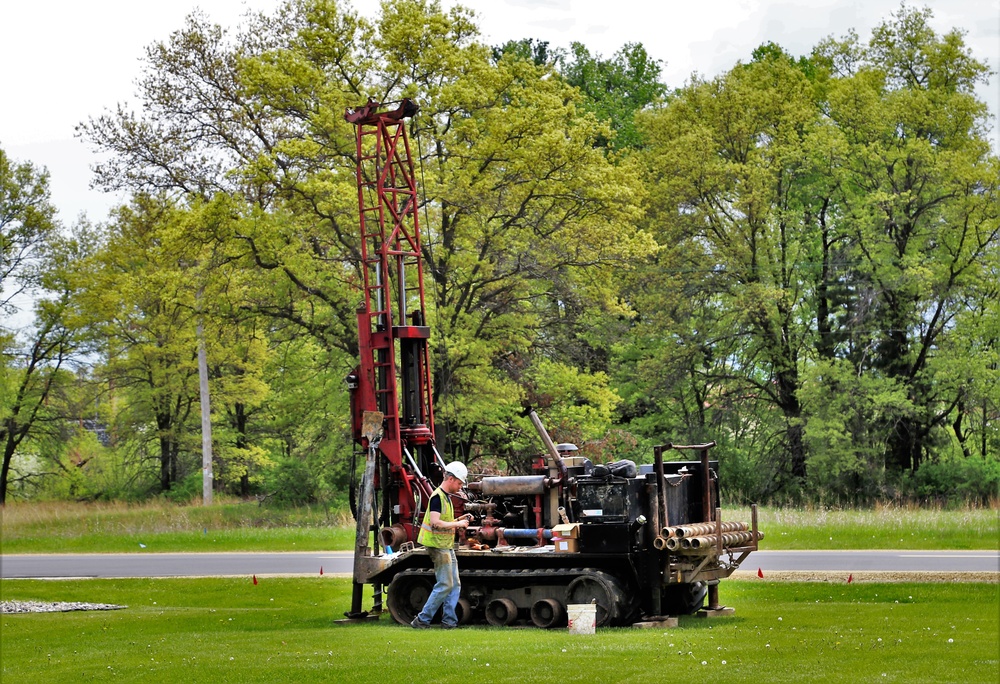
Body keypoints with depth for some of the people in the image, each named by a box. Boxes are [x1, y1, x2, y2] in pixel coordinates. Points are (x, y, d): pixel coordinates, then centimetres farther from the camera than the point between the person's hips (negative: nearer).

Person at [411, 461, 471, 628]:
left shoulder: (447, 497, 17)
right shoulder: (437, 497, -15)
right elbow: (435, 523, -25)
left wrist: (459, 521, 10)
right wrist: (457, 524, -17)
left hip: (447, 547, 10)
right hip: (438, 547, -10)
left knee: (455, 585, 7)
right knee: (445, 585, -9)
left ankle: (449, 620, 9)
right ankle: (422, 619, -4)